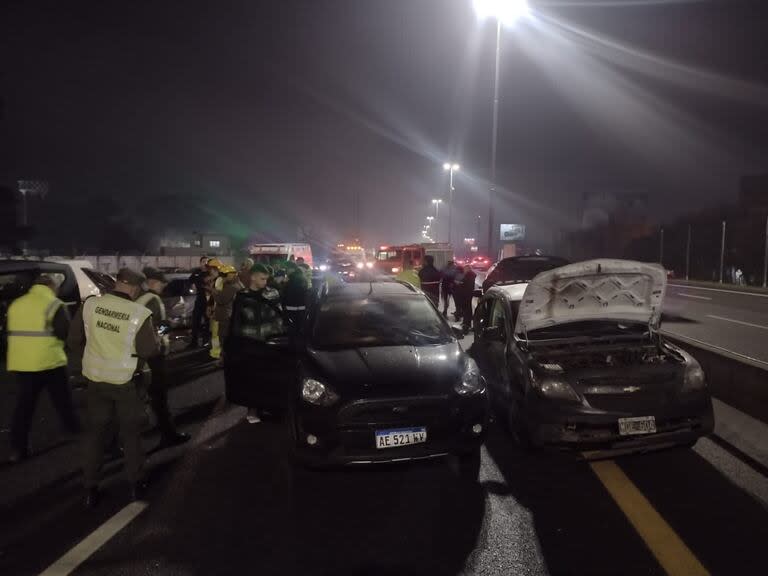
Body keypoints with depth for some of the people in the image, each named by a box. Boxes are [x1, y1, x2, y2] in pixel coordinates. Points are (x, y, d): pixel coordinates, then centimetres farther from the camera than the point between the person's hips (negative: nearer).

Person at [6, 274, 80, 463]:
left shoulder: (15, 304, 10)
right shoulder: (54, 305, -10)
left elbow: (11, 332, 18)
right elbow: (66, 333, -14)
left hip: (20, 363, 5)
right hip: (49, 362, -5)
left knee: (24, 405, 12)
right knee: (63, 402, 11)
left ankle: (18, 449, 11)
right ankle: (75, 432, 25)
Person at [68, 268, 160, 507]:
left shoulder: (90, 305, -10)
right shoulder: (140, 313, -20)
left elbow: (73, 341, -1)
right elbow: (151, 350, -14)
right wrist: (142, 342, 7)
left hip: (95, 377, 3)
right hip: (125, 380, -3)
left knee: (95, 431, 17)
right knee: (131, 432, 15)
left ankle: (90, 489, 23)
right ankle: (136, 484, 25)